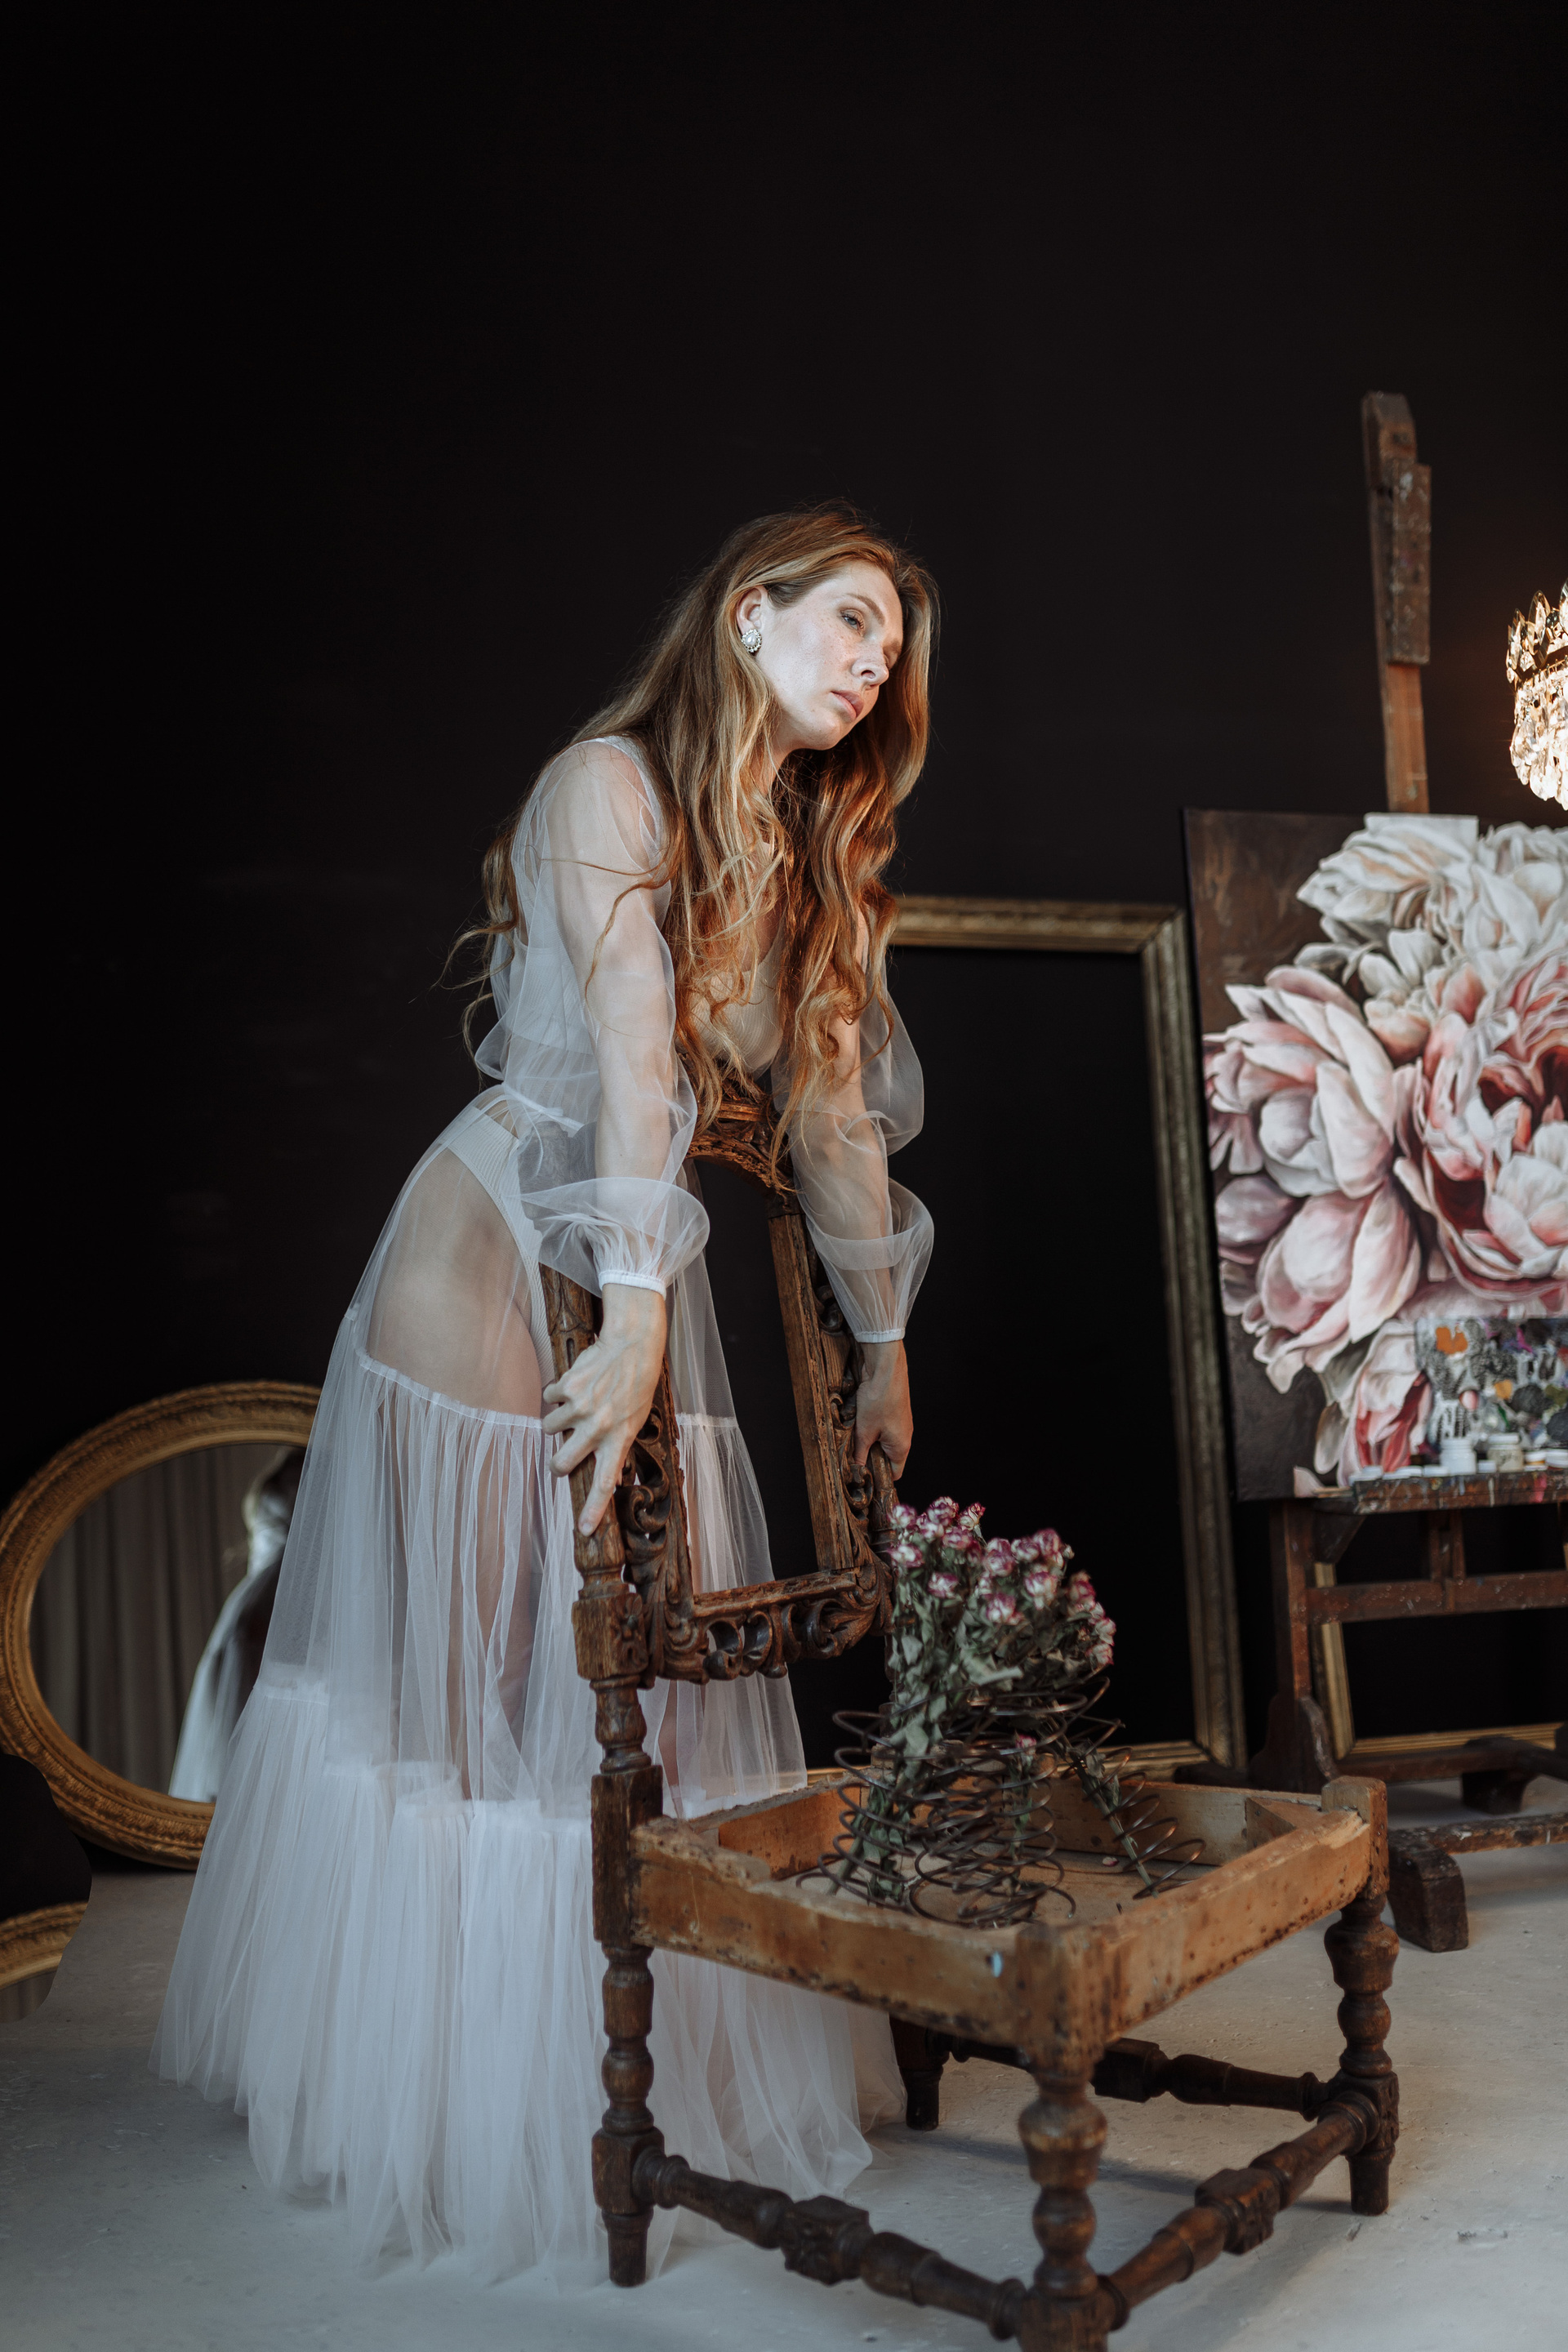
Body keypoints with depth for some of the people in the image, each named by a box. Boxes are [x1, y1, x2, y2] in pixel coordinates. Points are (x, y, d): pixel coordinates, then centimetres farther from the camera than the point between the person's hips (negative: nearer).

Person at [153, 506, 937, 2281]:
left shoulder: (805, 858, 12)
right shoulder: (613, 782, -10)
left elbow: (833, 1110, 14)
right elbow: (629, 1054, -22)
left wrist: (883, 1342, 15)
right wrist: (633, 1315, -30)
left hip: (651, 1274, 7)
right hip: (500, 1258, -7)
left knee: (654, 1673, 9)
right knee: (479, 1672, 2)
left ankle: (665, 2074, 25)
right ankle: (469, 2108, 19)